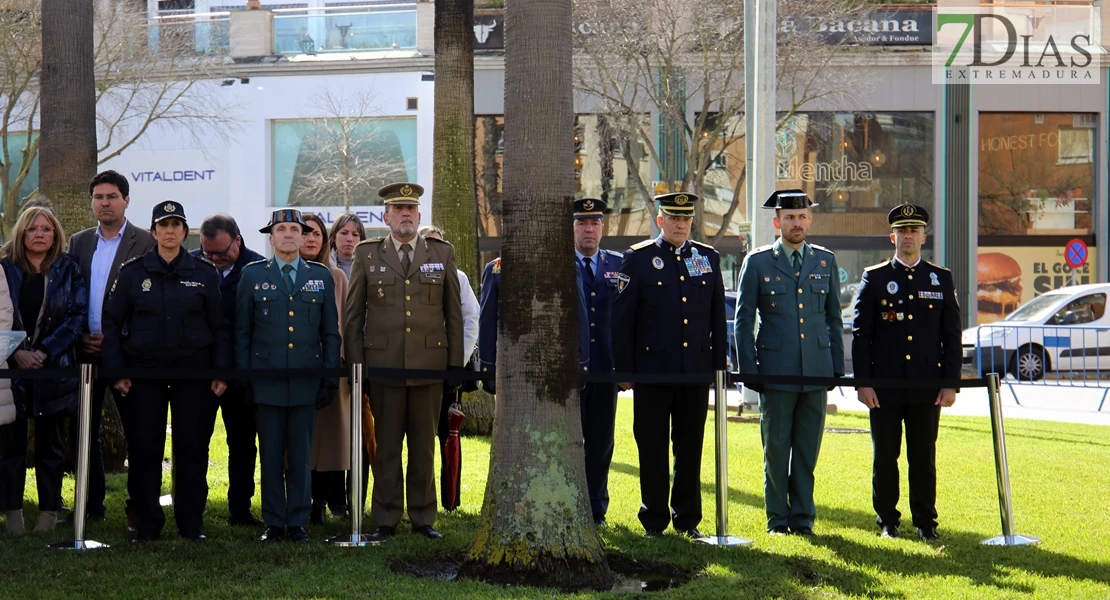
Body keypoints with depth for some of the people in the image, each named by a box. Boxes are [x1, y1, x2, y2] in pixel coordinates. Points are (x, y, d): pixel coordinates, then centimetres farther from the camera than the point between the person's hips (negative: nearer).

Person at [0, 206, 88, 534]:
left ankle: (49, 514, 10)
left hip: (54, 369, 0)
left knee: (50, 445, 4)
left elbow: (78, 315, -1)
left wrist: (44, 351, -10)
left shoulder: (68, 270, 5)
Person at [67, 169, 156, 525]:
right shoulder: (79, 242, 13)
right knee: (82, 431, 7)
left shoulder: (146, 243, -2)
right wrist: (80, 337, -3)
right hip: (85, 350, 5)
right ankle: (92, 505, 17)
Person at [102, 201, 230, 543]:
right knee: (144, 448, 0)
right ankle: (147, 524, 9)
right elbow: (112, 323, 5)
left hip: (194, 371, 0)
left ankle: (191, 523, 11)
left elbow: (220, 327, 5)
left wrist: (222, 372, -2)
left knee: (192, 448, 1)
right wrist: (116, 371, -3)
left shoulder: (204, 272, 4)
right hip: (144, 371, 0)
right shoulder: (133, 272, 4)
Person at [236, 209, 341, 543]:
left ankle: (298, 522, 10)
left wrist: (330, 380, 3)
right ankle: (274, 523, 10)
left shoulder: (321, 276, 9)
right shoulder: (253, 275, 5)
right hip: (267, 382, -1)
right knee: (271, 454, 3)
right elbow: (241, 332, 5)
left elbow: (331, 333, 9)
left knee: (301, 455, 4)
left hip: (306, 382, 1)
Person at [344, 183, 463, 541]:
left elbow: (453, 313, 9)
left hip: (429, 364, 1)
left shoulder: (442, 253, 9)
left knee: (424, 445, 6)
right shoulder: (366, 255, 6)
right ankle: (386, 520, 10)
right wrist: (355, 365, 0)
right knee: (387, 446, 3)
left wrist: (456, 364, 4)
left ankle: (423, 518, 14)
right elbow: (353, 314, 7)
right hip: (383, 364, -1)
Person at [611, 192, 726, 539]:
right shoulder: (639, 259, 0)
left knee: (690, 446, 8)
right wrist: (624, 370, -5)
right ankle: (654, 520, 12)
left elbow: (718, 318, 13)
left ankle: (688, 518, 18)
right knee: (652, 447, 3)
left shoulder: (708, 259, 10)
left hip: (696, 371, 3)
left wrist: (719, 365, 8)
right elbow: (622, 319, -1)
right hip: (653, 372, -3)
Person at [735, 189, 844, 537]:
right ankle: (777, 520, 11)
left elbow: (834, 317, 15)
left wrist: (837, 368, 9)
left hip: (817, 371, 2)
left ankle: (802, 518, 14)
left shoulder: (825, 261, 11)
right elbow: (743, 320, 4)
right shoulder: (757, 262, 3)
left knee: (808, 449, 5)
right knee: (776, 449, 2)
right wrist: (749, 369, -2)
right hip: (776, 372, -2)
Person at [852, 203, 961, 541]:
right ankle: (887, 522, 13)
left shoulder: (941, 279, 8)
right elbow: (860, 334, 1)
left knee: (924, 459, 4)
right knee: (885, 458, 4)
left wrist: (951, 384, 0)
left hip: (927, 387, 1)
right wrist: (863, 383, -6)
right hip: (885, 387, -1)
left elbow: (952, 336, 7)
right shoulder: (874, 278, 4)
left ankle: (926, 523, 12)